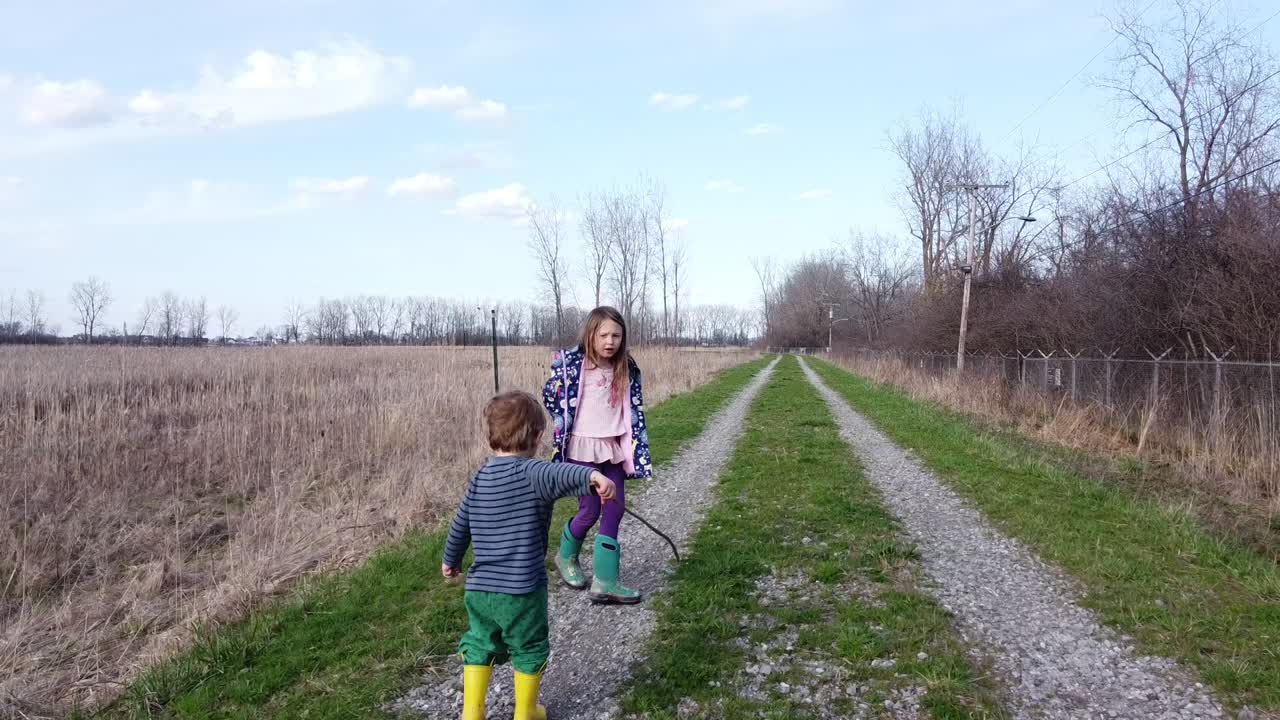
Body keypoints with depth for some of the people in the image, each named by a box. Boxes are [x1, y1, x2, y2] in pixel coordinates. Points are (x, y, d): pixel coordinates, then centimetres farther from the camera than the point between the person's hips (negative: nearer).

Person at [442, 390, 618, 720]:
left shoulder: (480, 478, 6)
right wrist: (592, 476, -59)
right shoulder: (530, 473, -16)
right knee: (529, 650, 17)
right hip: (521, 591, -5)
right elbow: (559, 475, -40)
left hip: (478, 589, 6)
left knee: (479, 646, 24)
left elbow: (459, 526, 17)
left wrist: (451, 560, 34)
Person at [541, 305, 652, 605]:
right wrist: (566, 425, 5)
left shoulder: (626, 369, 3)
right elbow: (549, 396, 0)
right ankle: (566, 557, 31)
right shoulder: (573, 364, -11)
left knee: (615, 510, 3)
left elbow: (635, 410, 7)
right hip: (583, 447, -5)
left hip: (614, 448, 5)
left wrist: (640, 453, 3)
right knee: (590, 511, 1)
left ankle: (605, 581, 10)